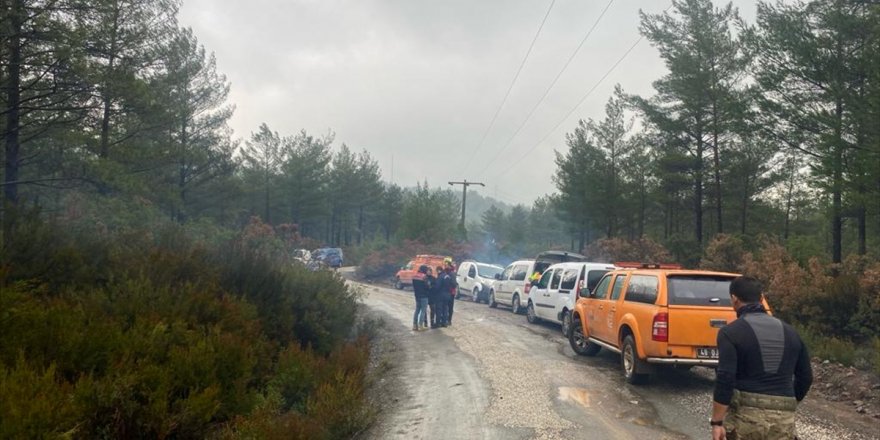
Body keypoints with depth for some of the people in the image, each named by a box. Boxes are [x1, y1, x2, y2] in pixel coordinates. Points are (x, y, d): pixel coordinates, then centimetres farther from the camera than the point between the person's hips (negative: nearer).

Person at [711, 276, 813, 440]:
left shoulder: (731, 332, -7)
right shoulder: (790, 332, 11)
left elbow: (725, 379, -15)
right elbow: (805, 377, 17)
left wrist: (717, 422, -11)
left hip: (745, 414, -4)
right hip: (783, 418, 4)